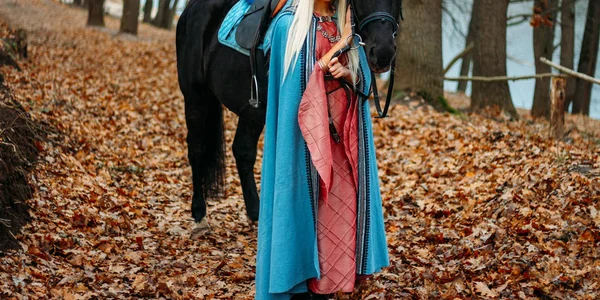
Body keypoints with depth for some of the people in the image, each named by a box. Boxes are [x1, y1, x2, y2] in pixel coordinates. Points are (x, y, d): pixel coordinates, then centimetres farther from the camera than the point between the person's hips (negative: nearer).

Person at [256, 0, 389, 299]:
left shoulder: (345, 24, 12)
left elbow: (364, 77, 9)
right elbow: (294, 78, -10)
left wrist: (346, 72, -13)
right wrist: (337, 48, -9)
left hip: (343, 131, 5)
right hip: (305, 133, -5)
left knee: (341, 206, 3)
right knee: (303, 200, -3)